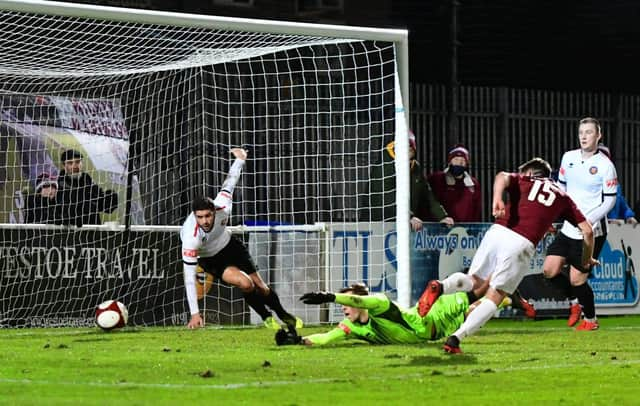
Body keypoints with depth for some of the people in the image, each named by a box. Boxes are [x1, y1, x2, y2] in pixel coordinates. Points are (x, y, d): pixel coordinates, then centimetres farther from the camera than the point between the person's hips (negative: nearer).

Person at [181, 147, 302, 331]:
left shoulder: (221, 208, -32)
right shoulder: (191, 238, -40)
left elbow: (229, 183, -10)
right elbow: (189, 277, -38)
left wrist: (240, 159, 8)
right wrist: (194, 314, -40)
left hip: (229, 244, 3)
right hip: (210, 259, -3)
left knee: (260, 287, 7)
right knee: (245, 283, -24)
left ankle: (284, 316, 36)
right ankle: (266, 318, 4)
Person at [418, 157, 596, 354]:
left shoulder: (522, 181, 24)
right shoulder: (562, 197, 27)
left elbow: (502, 177, 0)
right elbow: (587, 230, 24)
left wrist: (497, 198, -19)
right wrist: (587, 261, 38)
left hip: (497, 232, 1)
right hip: (522, 244, -1)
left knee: (475, 281, 20)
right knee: (494, 298, 7)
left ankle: (440, 287, -12)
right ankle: (455, 338, -10)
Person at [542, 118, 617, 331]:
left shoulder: (605, 165, -10)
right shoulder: (569, 158, 6)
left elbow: (609, 200, -9)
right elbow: (561, 186, 18)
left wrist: (589, 221, -19)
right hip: (569, 228, 6)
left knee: (577, 279, -6)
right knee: (549, 270, -1)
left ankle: (590, 319, 17)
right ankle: (575, 302, 23)